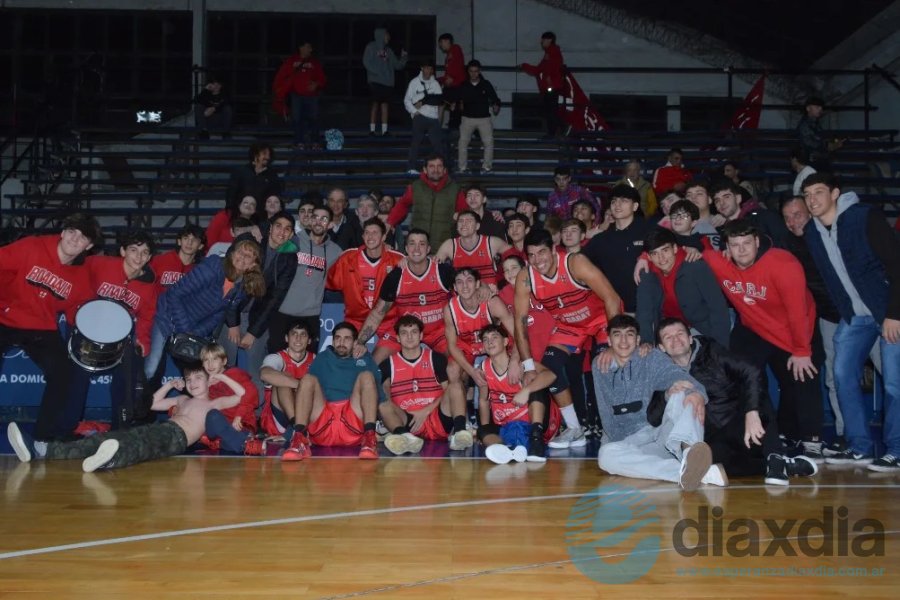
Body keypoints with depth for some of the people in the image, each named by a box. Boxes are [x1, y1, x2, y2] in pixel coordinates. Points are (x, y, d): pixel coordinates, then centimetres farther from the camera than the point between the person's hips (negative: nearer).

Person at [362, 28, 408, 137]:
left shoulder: (388, 51, 19)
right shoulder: (371, 47, 4)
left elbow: (398, 65, 16)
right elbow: (366, 62, -6)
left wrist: (403, 57, -1)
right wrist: (377, 73, -16)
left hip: (388, 82, 4)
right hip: (375, 81, -4)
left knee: (385, 104, -1)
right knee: (375, 103, -8)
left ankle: (384, 130, -2)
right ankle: (372, 129, -5)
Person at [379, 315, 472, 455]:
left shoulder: (436, 358, 11)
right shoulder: (388, 364, 12)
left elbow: (448, 391, 5)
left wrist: (426, 411, -7)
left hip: (439, 421, 0)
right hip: (410, 423, 0)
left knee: (455, 386, -19)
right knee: (383, 406, -25)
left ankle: (459, 433, -41)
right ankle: (408, 438, -53)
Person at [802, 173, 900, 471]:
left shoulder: (865, 217, -14)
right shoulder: (810, 232, 3)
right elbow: (818, 276, 14)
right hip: (853, 315, 6)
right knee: (843, 375, 2)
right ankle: (860, 448, 10)